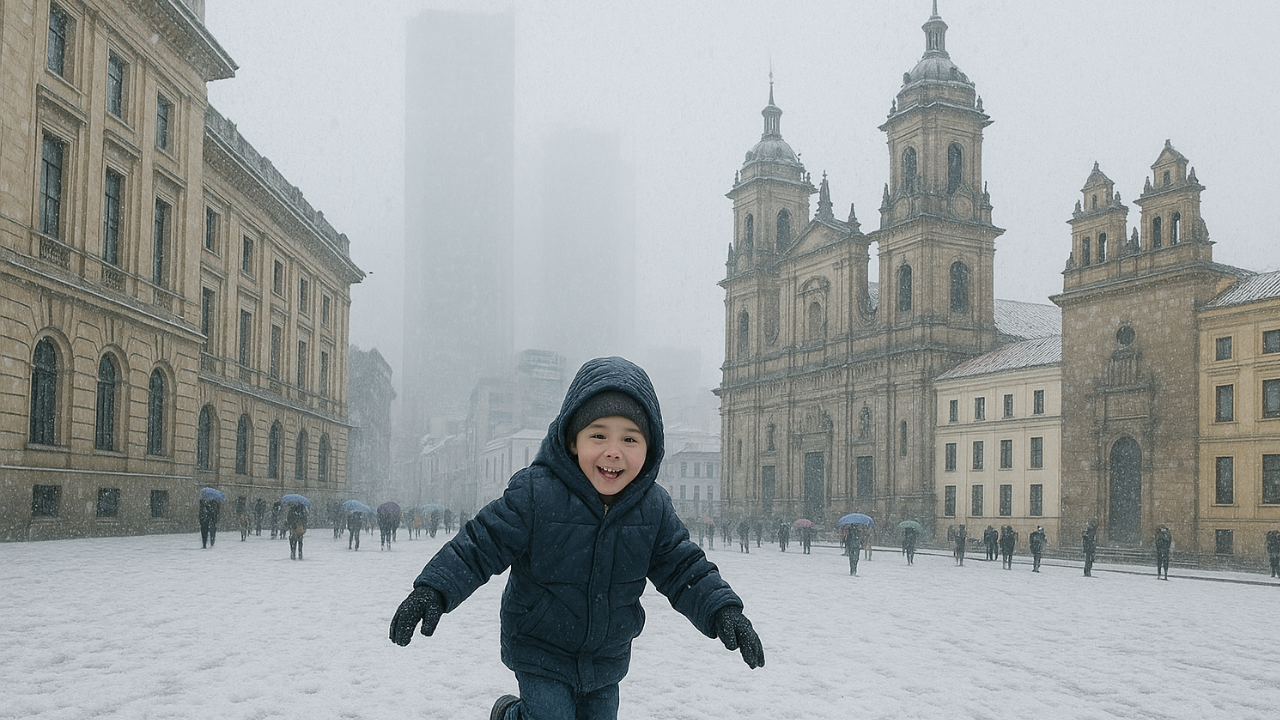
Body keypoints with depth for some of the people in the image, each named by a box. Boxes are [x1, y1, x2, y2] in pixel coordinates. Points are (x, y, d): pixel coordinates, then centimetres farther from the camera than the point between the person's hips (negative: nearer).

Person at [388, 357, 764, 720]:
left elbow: (683, 568, -5)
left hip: (606, 659, 4)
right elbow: (481, 544, -19)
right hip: (540, 651, -4)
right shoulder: (535, 493, -24)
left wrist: (722, 610, -20)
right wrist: (433, 590, -30)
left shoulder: (654, 508, -12)